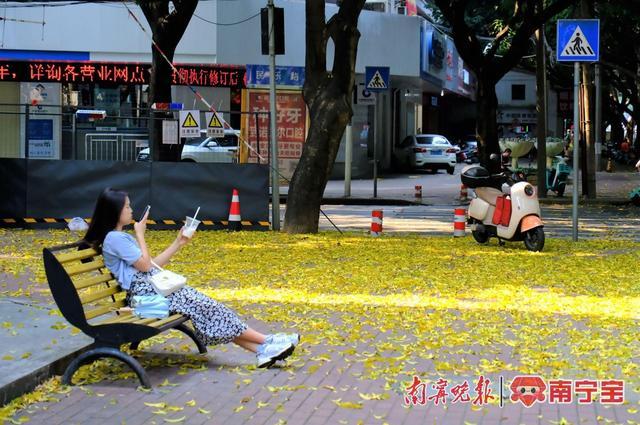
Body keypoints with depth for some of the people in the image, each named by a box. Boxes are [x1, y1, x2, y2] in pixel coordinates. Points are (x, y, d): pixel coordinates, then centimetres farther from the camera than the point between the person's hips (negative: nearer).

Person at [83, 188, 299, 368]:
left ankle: (261, 350, -17)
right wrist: (140, 234, -5)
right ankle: (266, 341, -11)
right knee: (203, 306, -14)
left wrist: (178, 243, 17)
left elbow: (153, 264, 20)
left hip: (155, 287, 9)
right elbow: (145, 265, -13)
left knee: (203, 307, -6)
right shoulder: (114, 238, -11)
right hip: (145, 293, -9)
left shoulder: (121, 237, 20)